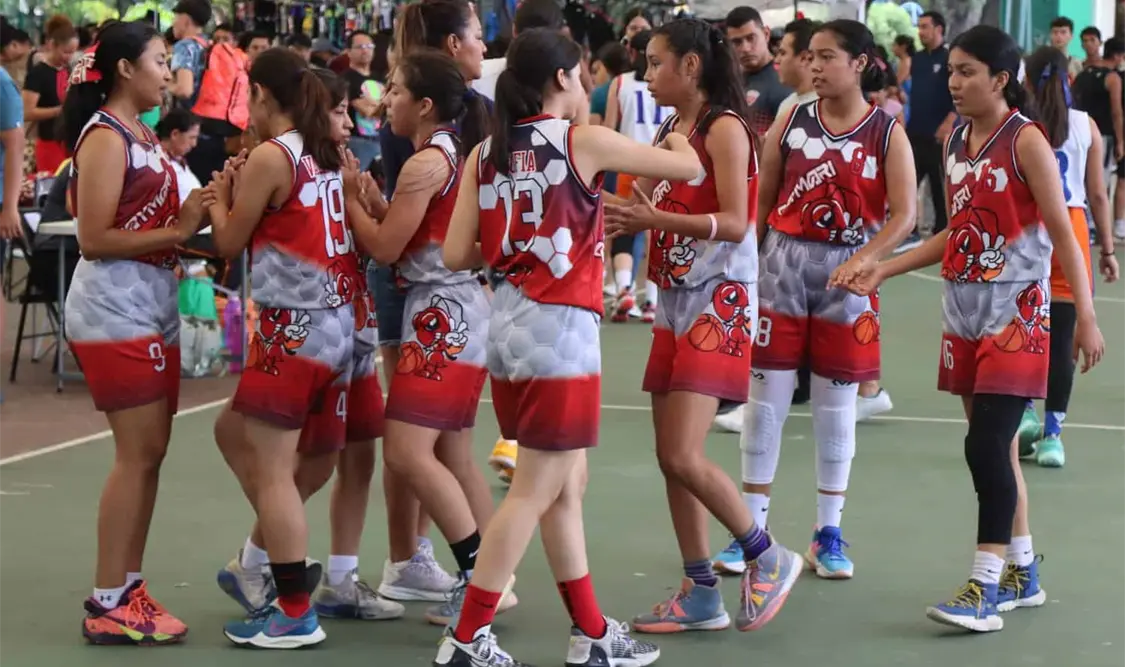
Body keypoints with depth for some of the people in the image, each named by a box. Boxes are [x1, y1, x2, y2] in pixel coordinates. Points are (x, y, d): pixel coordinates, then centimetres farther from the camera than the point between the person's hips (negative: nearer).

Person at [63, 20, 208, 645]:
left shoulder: (142, 136, 15)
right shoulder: (104, 137, -13)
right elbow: (94, 239, -18)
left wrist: (198, 209, 4)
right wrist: (178, 231, -19)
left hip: (153, 308, 9)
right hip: (115, 311, -9)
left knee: (150, 452, 10)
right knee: (138, 454, -8)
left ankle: (128, 587, 17)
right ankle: (108, 605, -2)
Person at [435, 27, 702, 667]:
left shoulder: (486, 152, 7)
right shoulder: (584, 141, -6)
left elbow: (457, 254, 3)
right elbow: (687, 168, 2)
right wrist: (678, 138, 25)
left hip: (510, 321, 7)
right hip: (560, 326, -7)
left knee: (568, 485, 15)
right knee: (535, 490, -1)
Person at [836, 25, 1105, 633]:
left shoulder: (1025, 141, -10)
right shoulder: (956, 142, 10)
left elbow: (1063, 234, -10)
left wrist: (1086, 317, -14)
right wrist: (881, 270, 9)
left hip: (1016, 314, -7)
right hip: (965, 311, 7)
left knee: (986, 445, -13)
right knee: (996, 446, 11)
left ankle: (985, 589, -10)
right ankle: (1021, 575, 22)